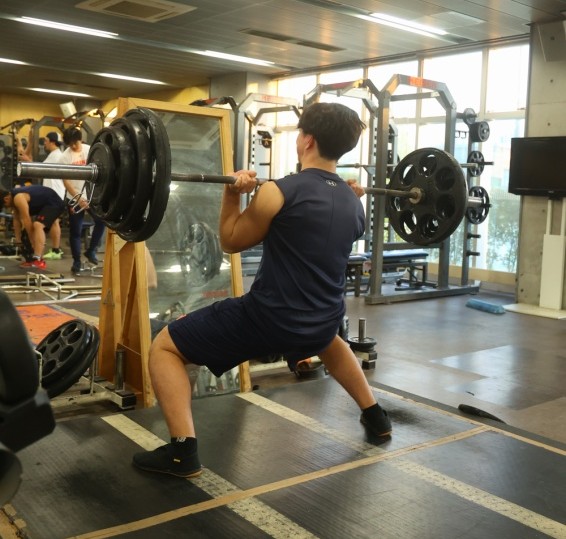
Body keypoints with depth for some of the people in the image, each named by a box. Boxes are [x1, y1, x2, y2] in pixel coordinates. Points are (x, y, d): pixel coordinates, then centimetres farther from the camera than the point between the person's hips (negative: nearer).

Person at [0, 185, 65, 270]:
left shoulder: (18, 198, -24)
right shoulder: (14, 198, 7)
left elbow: (26, 220, -22)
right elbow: (17, 219, 12)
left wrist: (32, 242, -15)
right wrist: (18, 240, 13)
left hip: (54, 203, -11)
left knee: (38, 225, -27)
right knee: (32, 227, 15)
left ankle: (38, 261, -34)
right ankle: (35, 259, 15)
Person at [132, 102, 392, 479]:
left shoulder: (279, 192, -15)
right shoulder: (354, 203, 4)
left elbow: (232, 241, -3)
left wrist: (233, 195, 1)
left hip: (268, 319, -7)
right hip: (322, 321, 7)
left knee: (164, 348, 6)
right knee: (327, 338, 45)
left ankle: (183, 452, -2)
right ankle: (376, 417, 44)